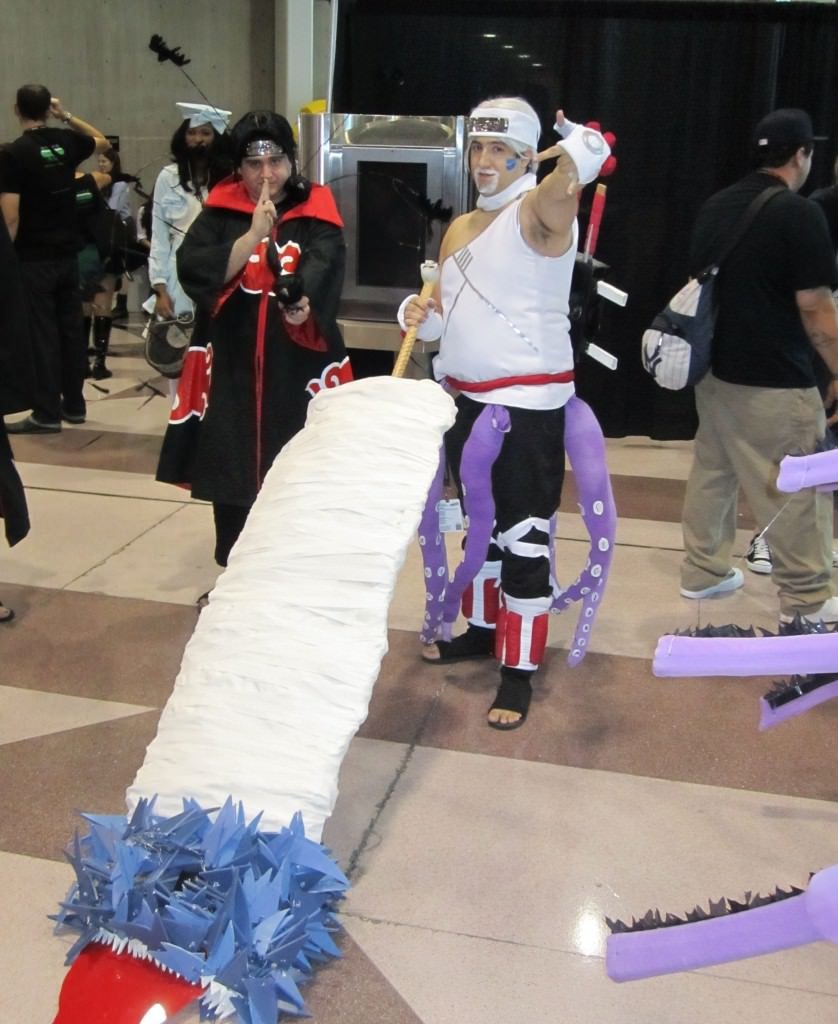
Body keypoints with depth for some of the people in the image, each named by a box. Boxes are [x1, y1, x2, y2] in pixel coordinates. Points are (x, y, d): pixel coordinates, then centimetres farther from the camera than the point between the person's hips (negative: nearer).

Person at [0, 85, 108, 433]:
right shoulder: (66, 142, 3)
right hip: (67, 256, 5)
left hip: (33, 259, -5)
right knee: (71, 329, 11)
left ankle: (47, 414, 0)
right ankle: (74, 405, 19)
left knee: (42, 334, -3)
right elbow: (102, 141, 26)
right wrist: (67, 116, 17)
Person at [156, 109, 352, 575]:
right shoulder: (220, 213, 5)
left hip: (297, 370, -1)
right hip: (231, 366, 2)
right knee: (232, 473, 8)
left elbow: (323, 270, -17)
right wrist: (253, 234, -19)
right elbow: (192, 270, -10)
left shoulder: (316, 215, 1)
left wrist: (303, 303, -40)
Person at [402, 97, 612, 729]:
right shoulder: (461, 229, 14)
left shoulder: (540, 211, -11)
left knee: (524, 535, -3)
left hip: (527, 404, -8)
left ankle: (519, 670, 6)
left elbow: (571, 181, -35)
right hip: (466, 398, 8)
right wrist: (424, 314, -1)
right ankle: (483, 628, 37)